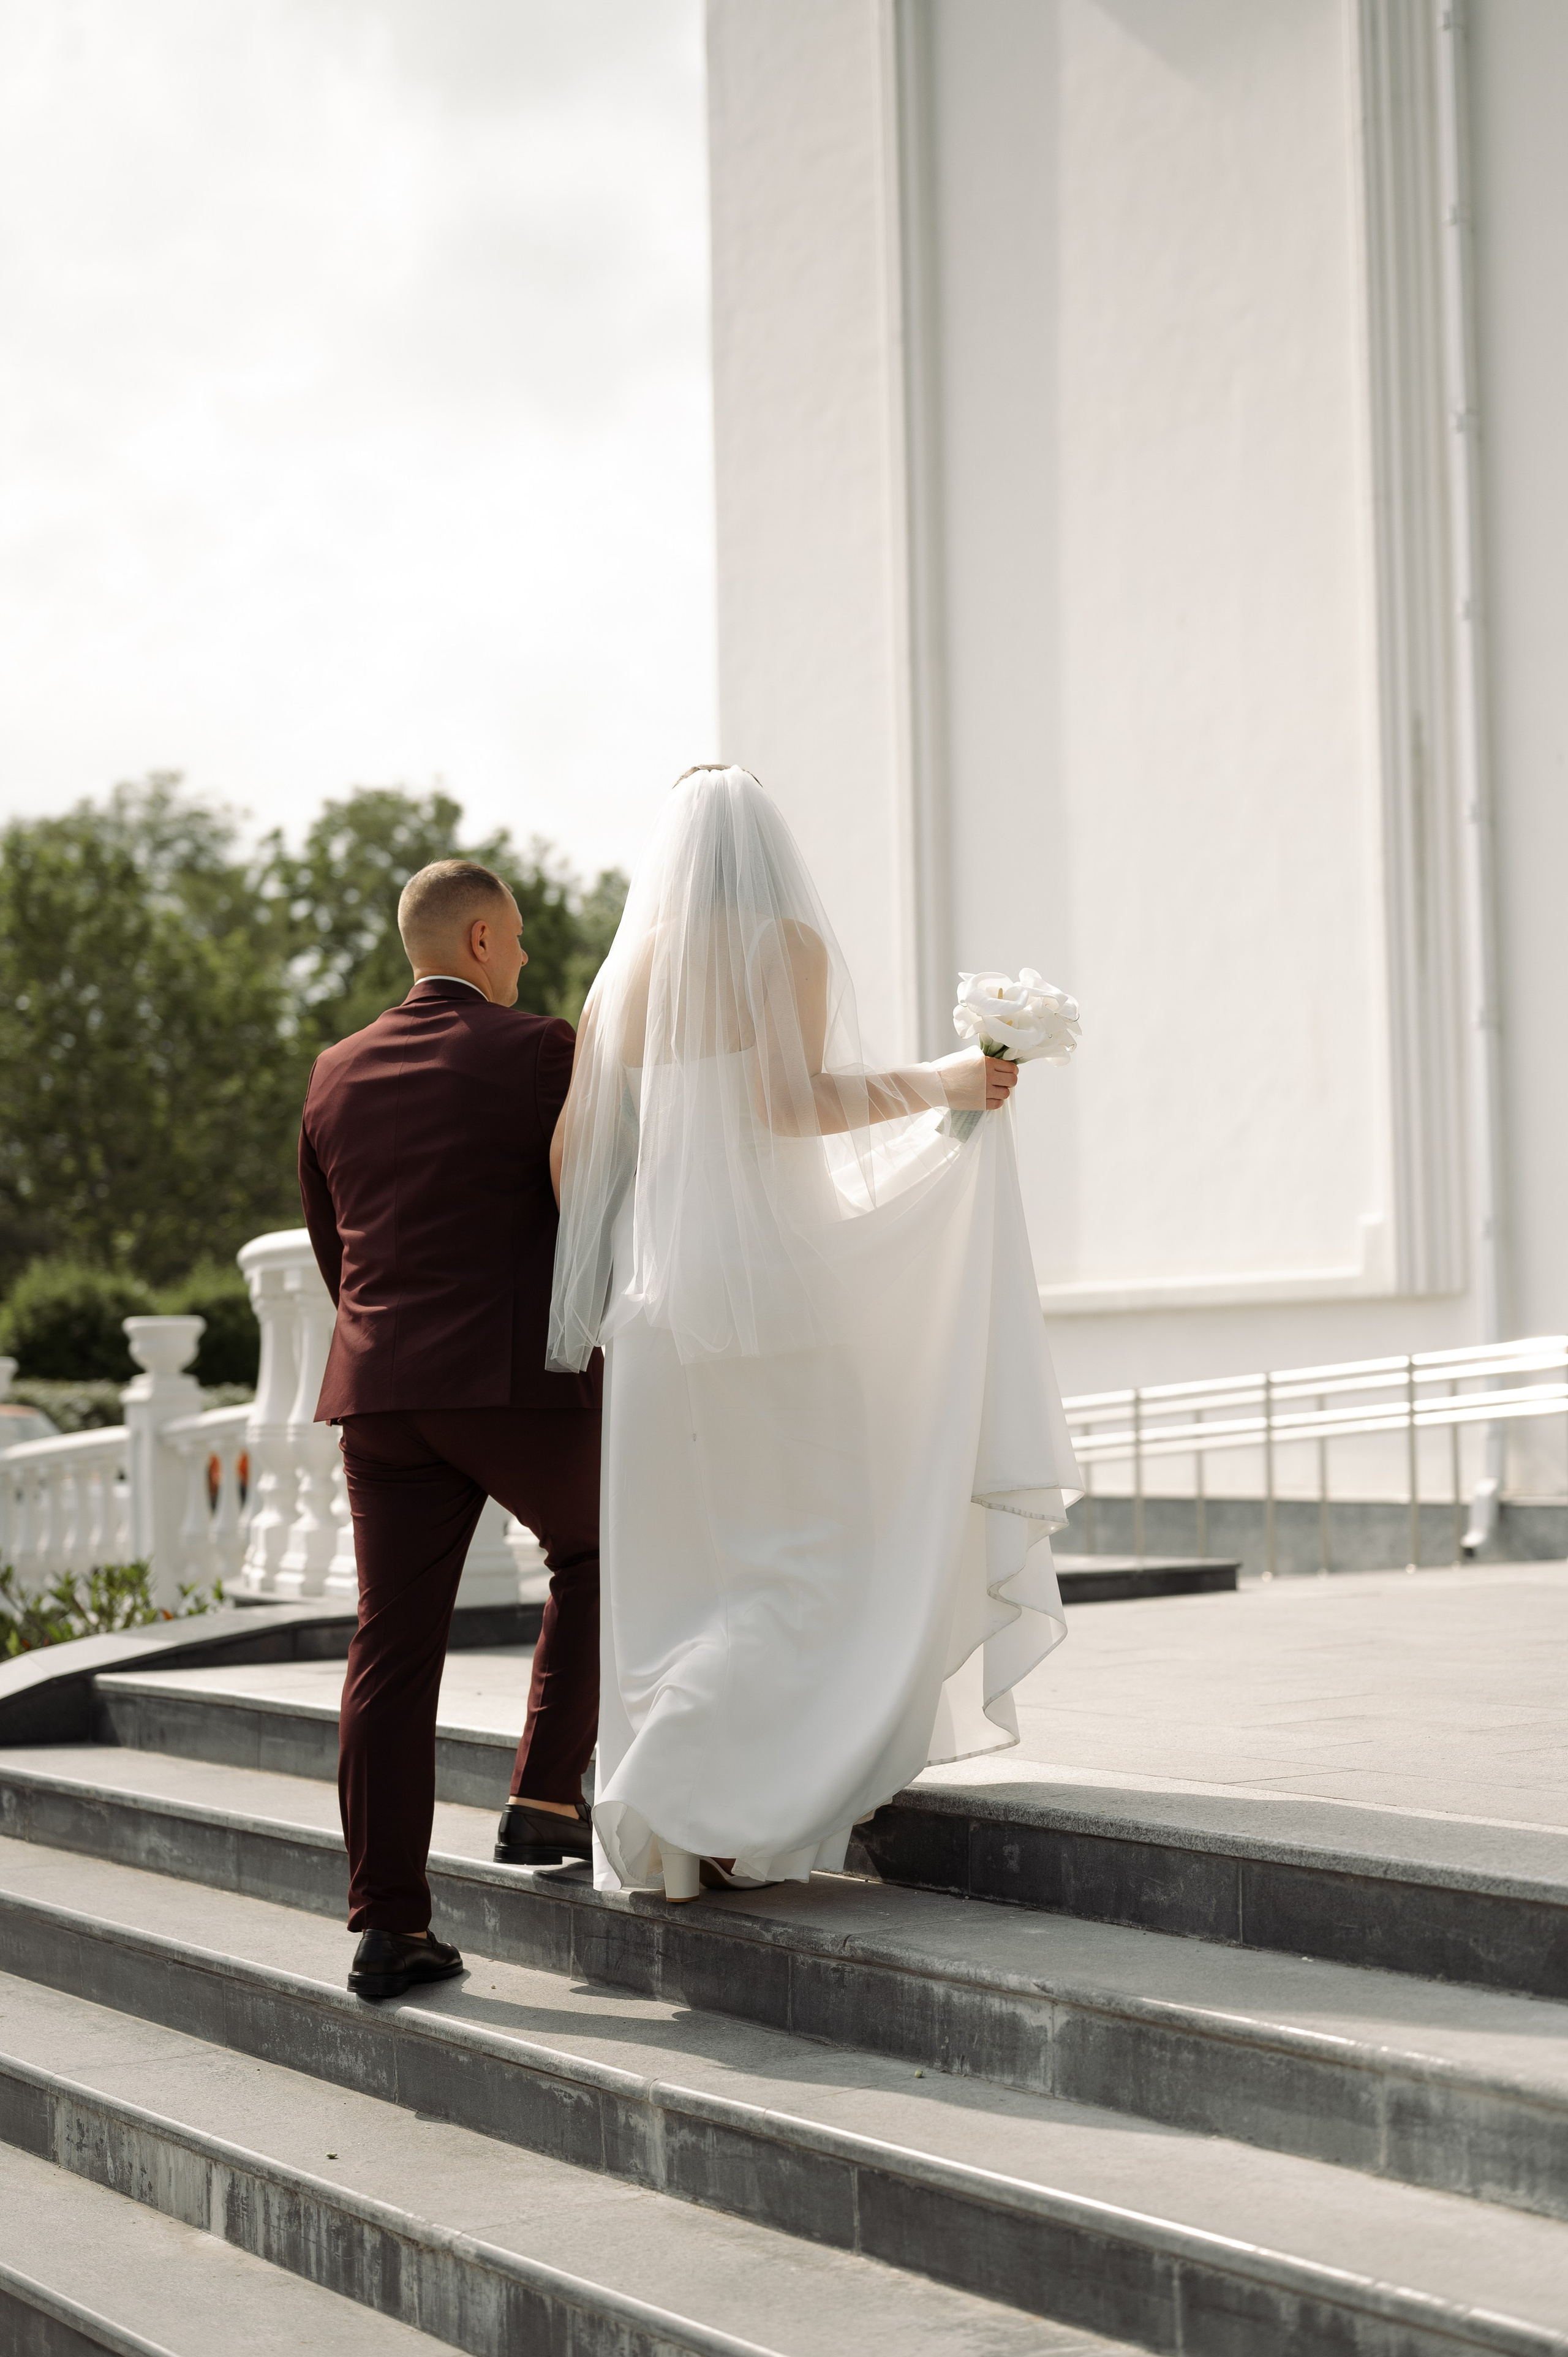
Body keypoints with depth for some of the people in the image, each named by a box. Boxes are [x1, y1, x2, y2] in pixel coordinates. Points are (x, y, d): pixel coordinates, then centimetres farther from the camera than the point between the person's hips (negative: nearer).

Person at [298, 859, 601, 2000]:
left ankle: (389, 1924, 4)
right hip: (524, 1378, -5)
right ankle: (545, 1800, 12)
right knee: (595, 1557, 21)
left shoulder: (338, 1074, 13)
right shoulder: (539, 1051, -4)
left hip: (379, 1390, 5)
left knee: (394, 1649, 4)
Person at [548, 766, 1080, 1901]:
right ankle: (681, 1792, -15)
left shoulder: (627, 971, 12)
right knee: (811, 1556, 0)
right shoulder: (786, 944, -2)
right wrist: (939, 1085, -6)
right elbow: (789, 1101, -16)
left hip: (656, 1287, 6)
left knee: (682, 1567, 9)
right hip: (771, 1274, -6)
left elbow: (570, 1149, 8)